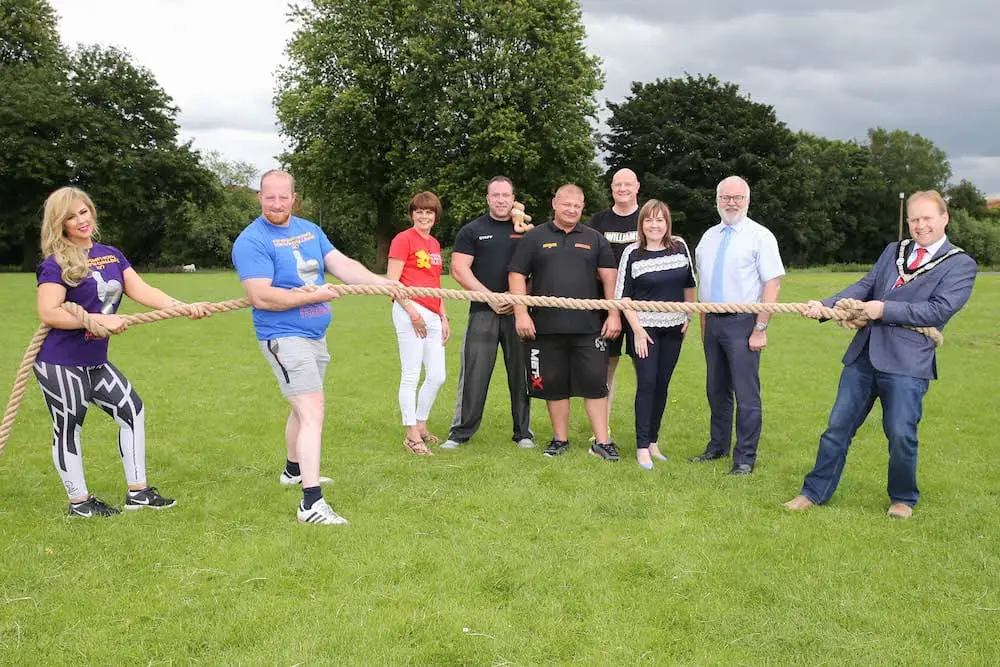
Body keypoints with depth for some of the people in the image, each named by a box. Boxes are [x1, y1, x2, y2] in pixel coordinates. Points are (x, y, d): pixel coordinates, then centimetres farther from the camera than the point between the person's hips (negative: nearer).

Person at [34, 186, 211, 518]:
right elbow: (49, 313, -22)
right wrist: (102, 319, -27)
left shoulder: (111, 255, 7)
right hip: (60, 364, -8)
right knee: (68, 429, 5)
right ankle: (79, 503, 21)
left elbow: (142, 291, 0)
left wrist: (185, 308, -13)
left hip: (95, 362, 8)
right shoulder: (56, 264, -14)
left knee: (132, 411, 10)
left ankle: (137, 492, 20)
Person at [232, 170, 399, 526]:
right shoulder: (251, 241, -14)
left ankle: (294, 470, 46)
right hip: (284, 337, -8)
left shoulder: (309, 230, 9)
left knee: (304, 408, 24)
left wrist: (381, 282, -12)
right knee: (312, 413, -18)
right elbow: (262, 297, -22)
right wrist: (314, 295, -18)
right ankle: (311, 503, -20)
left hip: (315, 335, 8)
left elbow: (342, 264, 2)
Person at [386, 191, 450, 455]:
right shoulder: (403, 239, -3)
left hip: (432, 315, 8)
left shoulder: (434, 244, 20)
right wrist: (412, 312, -15)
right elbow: (392, 282, -9)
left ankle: (421, 426, 25)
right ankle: (412, 435, 3)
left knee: (437, 376, 9)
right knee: (411, 375, -3)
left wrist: (444, 317, 19)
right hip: (410, 311, -8)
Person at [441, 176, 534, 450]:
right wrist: (491, 297, -8)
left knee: (520, 373, 5)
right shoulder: (472, 231, 7)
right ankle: (461, 432, 6)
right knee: (473, 373, -2)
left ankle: (523, 432, 15)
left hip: (518, 312, 1)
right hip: (482, 312, -1)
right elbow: (459, 270, 0)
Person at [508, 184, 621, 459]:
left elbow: (610, 277, 10)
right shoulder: (535, 237, 8)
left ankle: (602, 442, 6)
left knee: (595, 383, -1)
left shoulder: (594, 239, 13)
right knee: (554, 385, 6)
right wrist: (521, 313, -6)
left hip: (588, 328, 0)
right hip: (546, 328, 0)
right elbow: (517, 275, 4)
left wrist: (614, 315, 1)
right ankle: (560, 439, 19)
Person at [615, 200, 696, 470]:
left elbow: (689, 284, 13)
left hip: (673, 328, 3)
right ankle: (642, 447, 0)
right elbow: (623, 295, -5)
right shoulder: (632, 253, -7)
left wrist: (688, 316, 9)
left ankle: (653, 440, 20)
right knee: (647, 384, -6)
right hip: (644, 327, -3)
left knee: (662, 384, 8)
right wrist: (636, 329, -11)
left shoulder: (680, 247, 2)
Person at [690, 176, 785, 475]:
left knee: (746, 394, -3)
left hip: (742, 323, -6)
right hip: (713, 322, 6)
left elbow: (772, 284, -11)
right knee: (716, 391, 16)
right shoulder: (709, 237, 12)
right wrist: (704, 325, 11)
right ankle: (718, 446, 29)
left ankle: (745, 458, 6)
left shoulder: (760, 236, -6)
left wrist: (760, 328, -16)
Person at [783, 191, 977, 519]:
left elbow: (939, 309, -11)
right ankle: (815, 492, 20)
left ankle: (902, 499, 23)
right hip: (864, 354, 5)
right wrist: (825, 305, -8)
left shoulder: (961, 264, 0)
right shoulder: (893, 251, 16)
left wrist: (885, 309, -16)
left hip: (908, 361, -5)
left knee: (900, 435, -2)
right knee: (839, 426, 8)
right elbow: (864, 286, 8)